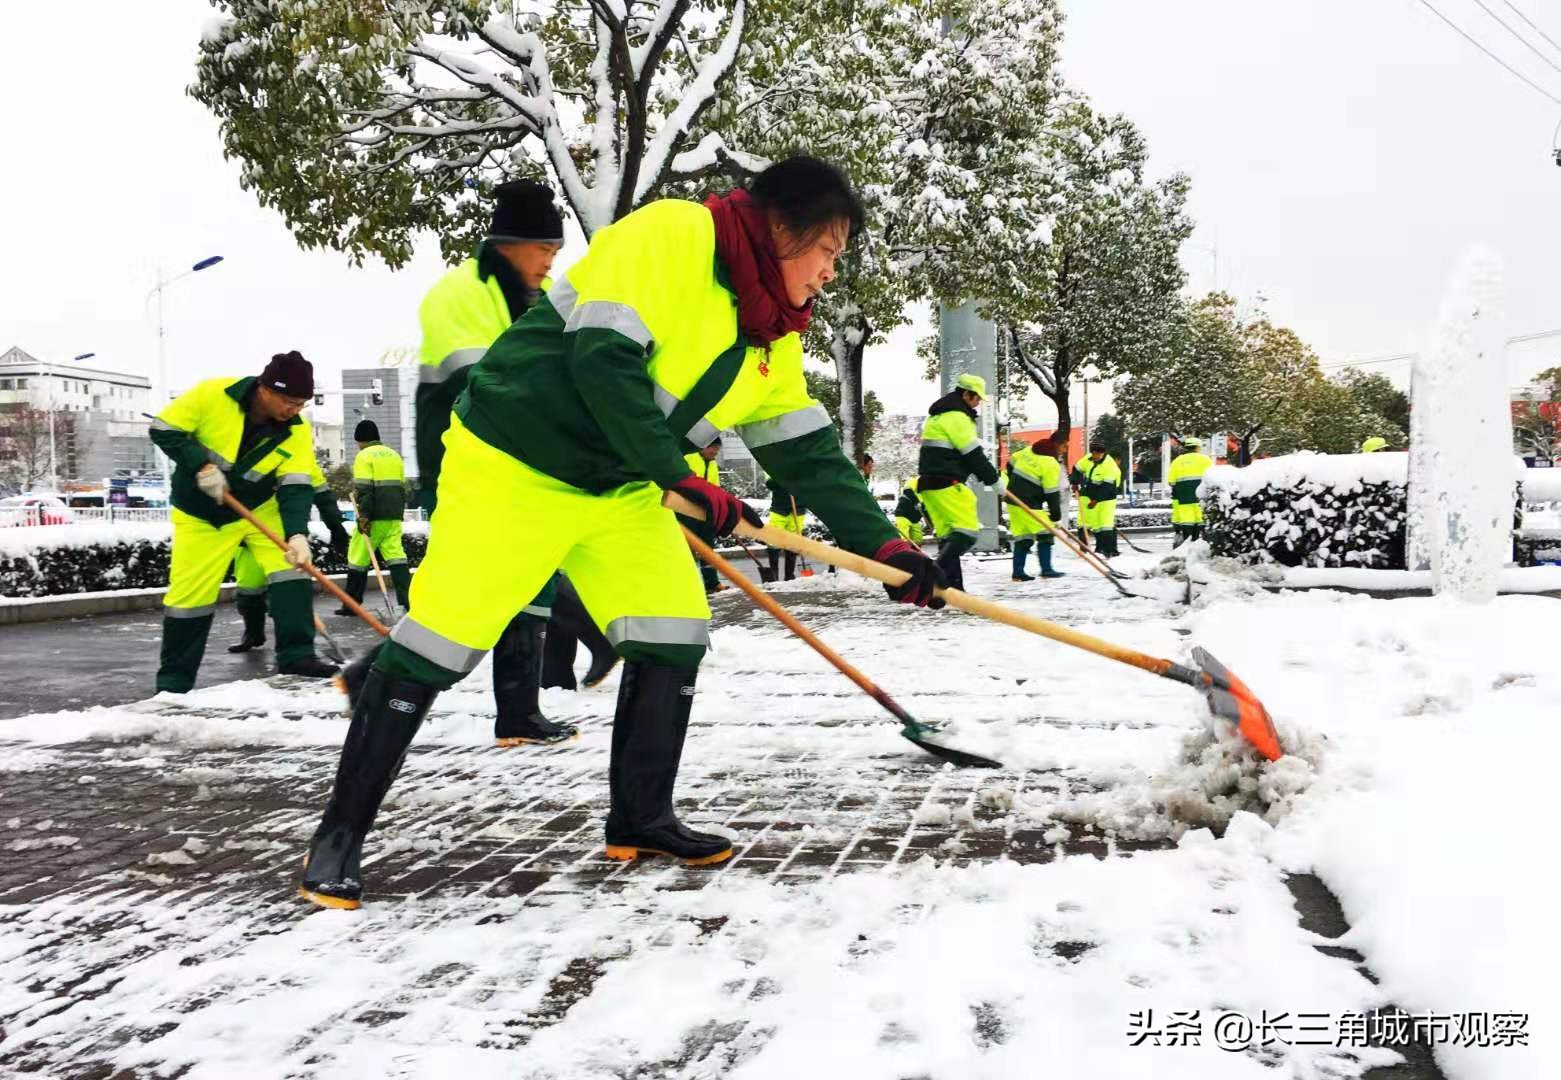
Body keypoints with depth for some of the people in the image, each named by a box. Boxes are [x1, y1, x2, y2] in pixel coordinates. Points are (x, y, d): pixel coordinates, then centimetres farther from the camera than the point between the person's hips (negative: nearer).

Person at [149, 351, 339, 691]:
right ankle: (173, 680, 14)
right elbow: (164, 430, -15)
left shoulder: (297, 431, -15)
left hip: (259, 509, 2)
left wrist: (297, 534, -36)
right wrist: (202, 465, -27)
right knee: (190, 595, -1)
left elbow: (295, 488, -20)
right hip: (200, 514, -2)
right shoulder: (212, 395, -23)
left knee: (291, 565, -17)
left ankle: (296, 655, -10)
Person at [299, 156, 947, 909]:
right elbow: (603, 360, -27)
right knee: (439, 644, -6)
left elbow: (810, 455, 5)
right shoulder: (669, 235, -19)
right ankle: (341, 832, 9)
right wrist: (680, 478, -26)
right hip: (513, 465, -8)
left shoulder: (773, 336, 6)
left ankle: (640, 818, 16)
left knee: (674, 634, 0)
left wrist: (882, 545, -4)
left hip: (622, 489, 8)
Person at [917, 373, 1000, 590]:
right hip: (946, 483, -10)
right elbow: (973, 454, -12)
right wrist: (993, 479, -2)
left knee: (949, 535, 10)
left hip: (929, 483, 10)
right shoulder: (956, 416, -10)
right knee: (967, 531, -13)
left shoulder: (940, 415, 22)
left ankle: (952, 587, 8)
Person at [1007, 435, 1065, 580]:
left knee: (1022, 537, 12)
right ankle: (1046, 569, -1)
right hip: (1029, 505, -8)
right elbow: (1052, 492, -15)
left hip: (1014, 500, 8)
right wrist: (1056, 512, -5)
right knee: (1045, 535, 0)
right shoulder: (1051, 465, -16)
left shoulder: (1028, 450, 6)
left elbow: (1011, 464, 19)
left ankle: (1018, 572, 11)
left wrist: (1015, 484, 31)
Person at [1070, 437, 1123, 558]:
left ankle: (1110, 550, -7)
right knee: (1084, 522, 9)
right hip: (1088, 496, 7)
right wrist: (1075, 482, -2)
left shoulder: (1110, 465, -22)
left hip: (1105, 497, -7)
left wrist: (1096, 500, -26)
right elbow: (1077, 470, 14)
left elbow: (1106, 487, -25)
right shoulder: (1088, 460, -3)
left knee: (1106, 524, -13)